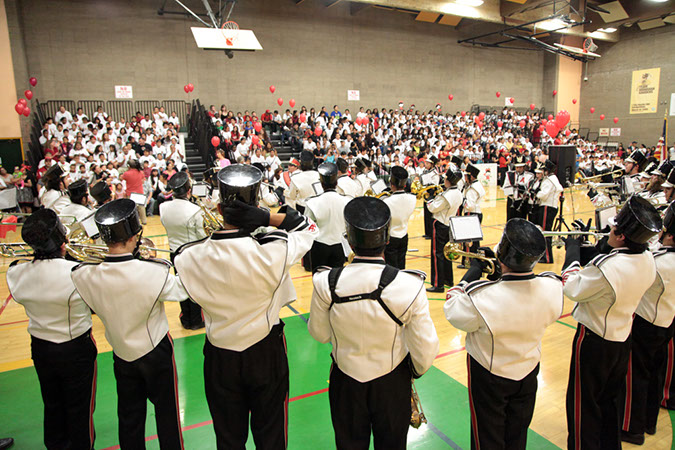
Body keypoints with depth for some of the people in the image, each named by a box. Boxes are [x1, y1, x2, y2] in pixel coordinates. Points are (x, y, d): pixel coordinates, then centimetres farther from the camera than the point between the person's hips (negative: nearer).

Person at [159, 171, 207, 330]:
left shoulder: (163, 207, -8)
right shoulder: (195, 210, -25)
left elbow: (166, 226, 6)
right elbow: (202, 236, -17)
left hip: (175, 252, 5)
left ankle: (186, 320, 35)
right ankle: (196, 321, 26)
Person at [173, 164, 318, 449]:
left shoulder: (191, 257, -20)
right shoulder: (273, 250, -26)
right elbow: (308, 226, -8)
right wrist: (269, 218, -22)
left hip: (220, 358, 2)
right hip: (266, 353, -1)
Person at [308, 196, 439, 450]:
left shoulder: (326, 283, -24)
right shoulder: (409, 286, -27)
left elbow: (319, 334, -7)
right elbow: (425, 348, -17)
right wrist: (417, 370, 4)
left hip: (345, 380, 1)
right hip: (392, 381, 0)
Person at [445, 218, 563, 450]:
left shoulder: (483, 298, -39)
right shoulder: (552, 287, -23)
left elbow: (453, 313, -18)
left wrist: (474, 270, -13)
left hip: (489, 376, -4)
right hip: (529, 371, 4)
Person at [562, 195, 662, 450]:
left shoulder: (607, 267, -33)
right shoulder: (647, 260, -7)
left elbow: (573, 289, -19)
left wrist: (573, 252, -9)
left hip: (594, 343, -8)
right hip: (623, 339, 8)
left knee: (583, 404, 10)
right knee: (611, 399, 26)